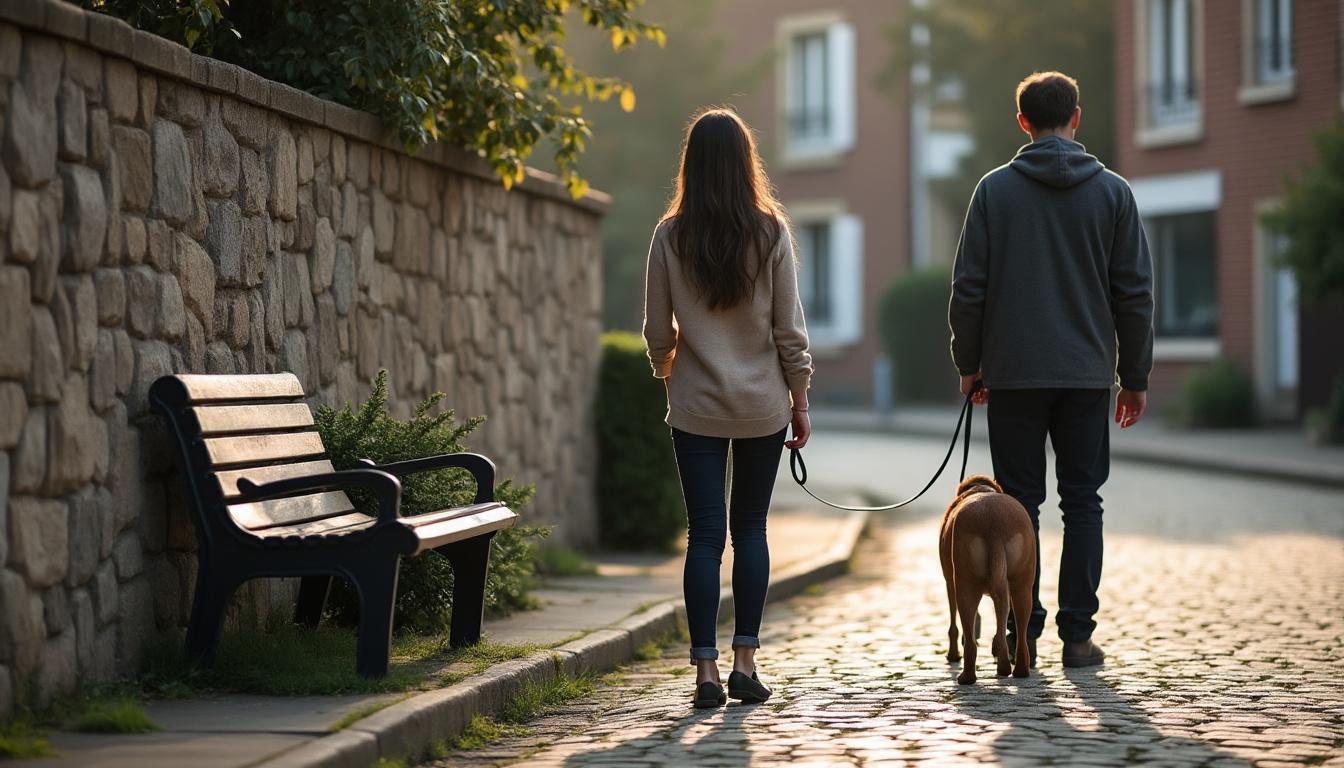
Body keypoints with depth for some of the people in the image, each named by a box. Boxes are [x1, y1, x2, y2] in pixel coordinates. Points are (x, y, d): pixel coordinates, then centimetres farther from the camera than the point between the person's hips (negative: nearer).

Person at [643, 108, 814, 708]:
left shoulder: (671, 236, -4)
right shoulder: (770, 231, -5)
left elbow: (657, 331, 1)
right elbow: (789, 328, -4)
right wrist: (800, 401, 6)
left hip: (696, 408, 0)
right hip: (763, 405, 0)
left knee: (704, 534, 1)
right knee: (751, 529, 11)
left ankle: (706, 669, -4)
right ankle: (745, 661, 9)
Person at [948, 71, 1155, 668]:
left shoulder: (995, 189, -1)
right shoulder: (1112, 191, 2)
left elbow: (969, 287, -2)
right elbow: (1134, 293, 2)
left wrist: (968, 364, 8)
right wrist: (1135, 377, 9)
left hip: (1013, 373, -1)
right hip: (1088, 373, 1)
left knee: (1020, 504, 4)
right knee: (1082, 501, 7)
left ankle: (1023, 635, 3)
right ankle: (1078, 634, 4)